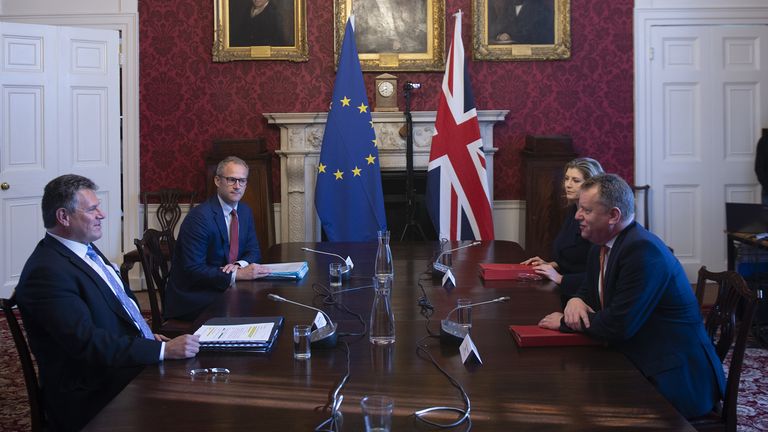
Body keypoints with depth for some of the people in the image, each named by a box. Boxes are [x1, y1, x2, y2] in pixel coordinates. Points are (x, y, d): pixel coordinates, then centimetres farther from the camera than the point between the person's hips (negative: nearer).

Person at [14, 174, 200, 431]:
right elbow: (88, 343, -25)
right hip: (94, 394, -9)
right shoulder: (48, 272, -18)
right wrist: (163, 350, -27)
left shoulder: (86, 248, 12)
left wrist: (148, 337, 5)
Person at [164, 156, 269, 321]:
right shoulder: (199, 217, -17)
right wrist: (237, 274, -29)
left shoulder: (245, 211, 8)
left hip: (225, 289, 8)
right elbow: (193, 269, -22)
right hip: (192, 298, -7)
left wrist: (240, 264, -11)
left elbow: (253, 251, 13)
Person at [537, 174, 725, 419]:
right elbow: (588, 293, 19)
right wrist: (575, 301, -4)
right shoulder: (601, 247, 7)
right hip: (636, 365, 8)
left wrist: (565, 322, -10)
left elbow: (618, 325, -24)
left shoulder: (643, 250, -21)